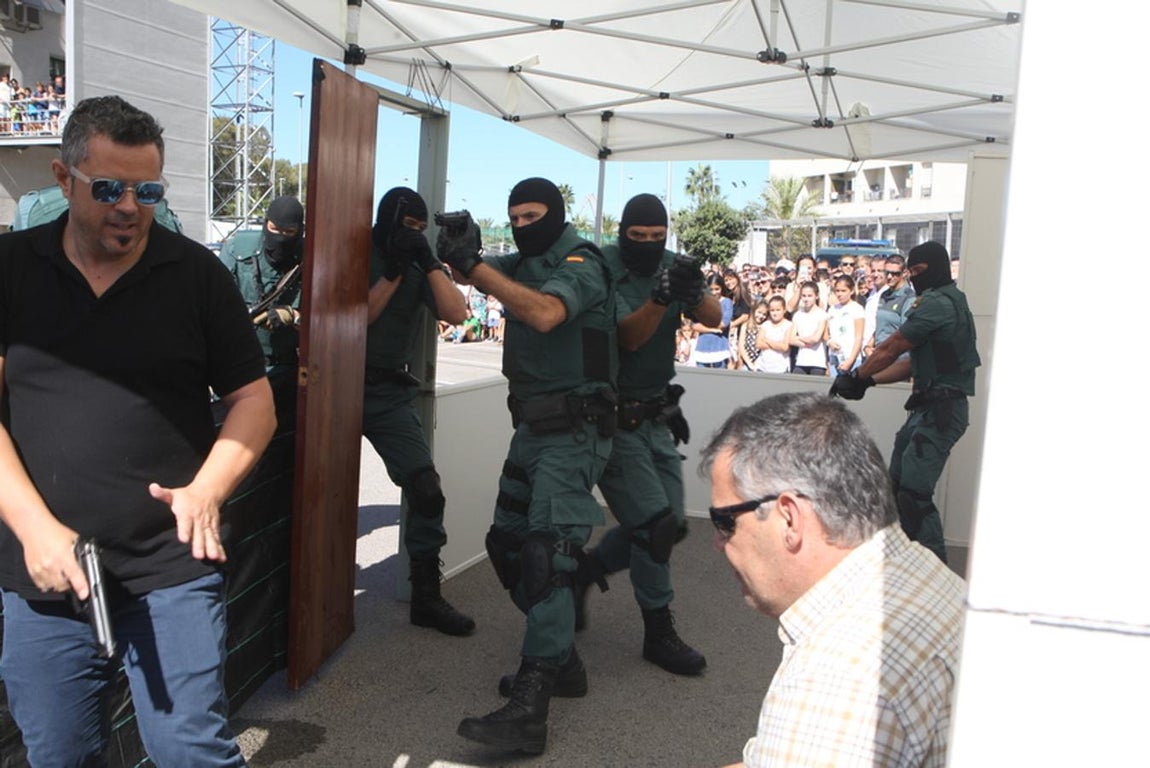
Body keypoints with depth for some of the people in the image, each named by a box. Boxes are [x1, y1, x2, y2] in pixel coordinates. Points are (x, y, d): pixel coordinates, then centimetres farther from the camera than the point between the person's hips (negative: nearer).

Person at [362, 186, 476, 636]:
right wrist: (394, 272, -16)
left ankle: (426, 596, 4)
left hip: (391, 392, 2)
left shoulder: (420, 265, 6)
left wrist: (428, 262, -13)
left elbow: (457, 314, -7)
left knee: (425, 489, -8)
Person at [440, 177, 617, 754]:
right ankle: (561, 659, 25)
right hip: (533, 426, 9)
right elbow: (477, 277, 7)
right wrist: (460, 251, -15)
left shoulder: (579, 264, -11)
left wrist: (473, 264, -30)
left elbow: (544, 314, -30)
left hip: (573, 430, -9)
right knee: (506, 544, 11)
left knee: (546, 552, -15)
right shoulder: (524, 261, 15)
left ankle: (529, 707, -16)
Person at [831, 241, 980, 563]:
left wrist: (856, 378, 1)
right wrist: (869, 381, 9)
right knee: (897, 485, 15)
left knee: (914, 493, -12)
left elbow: (889, 350, -12)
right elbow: (914, 363, 17)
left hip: (940, 411, -11)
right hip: (928, 408, 11)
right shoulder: (948, 302, 20)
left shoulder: (938, 303, -14)